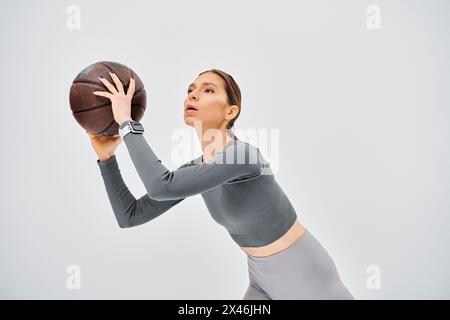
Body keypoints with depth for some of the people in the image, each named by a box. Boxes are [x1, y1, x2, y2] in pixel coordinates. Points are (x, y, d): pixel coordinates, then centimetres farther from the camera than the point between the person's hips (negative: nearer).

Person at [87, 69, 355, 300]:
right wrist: (107, 154, -12)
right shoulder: (196, 170, -4)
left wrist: (126, 121, -30)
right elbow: (130, 216, -4)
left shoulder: (245, 155, -29)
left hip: (307, 279, -7)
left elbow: (162, 186, -40)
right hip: (264, 281, 7)